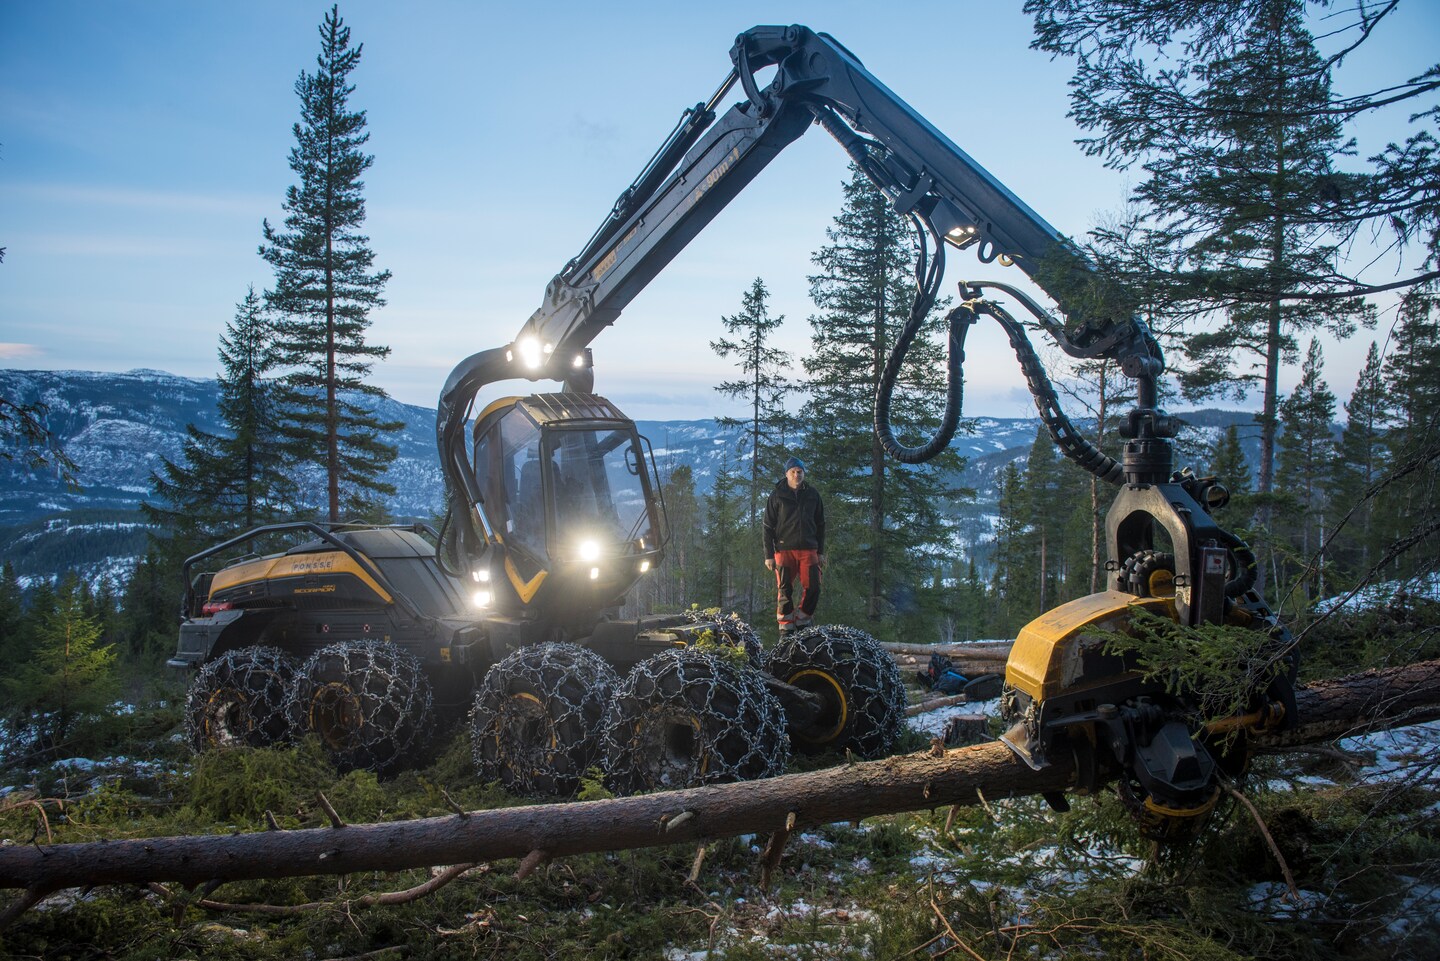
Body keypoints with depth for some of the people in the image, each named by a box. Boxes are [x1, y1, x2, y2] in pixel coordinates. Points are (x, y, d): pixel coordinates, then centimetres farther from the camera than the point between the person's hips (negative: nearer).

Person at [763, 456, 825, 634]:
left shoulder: (812, 494, 9)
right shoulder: (777, 495, 1)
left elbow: (820, 525, 15)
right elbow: (768, 526, 2)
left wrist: (821, 552, 9)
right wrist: (769, 555, -4)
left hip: (808, 549, 2)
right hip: (784, 549, -2)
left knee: (813, 588, -5)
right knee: (785, 591, -2)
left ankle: (801, 623, 12)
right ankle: (786, 628, 6)